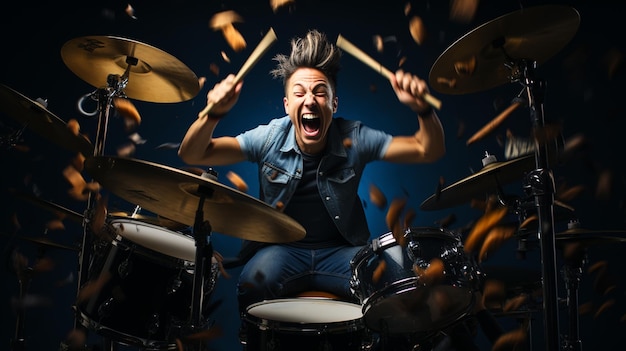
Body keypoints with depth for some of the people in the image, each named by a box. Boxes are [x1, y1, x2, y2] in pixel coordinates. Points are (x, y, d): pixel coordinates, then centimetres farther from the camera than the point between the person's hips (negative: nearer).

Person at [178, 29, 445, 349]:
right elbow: (192, 155, -14)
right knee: (253, 285, -32)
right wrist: (213, 114, -35)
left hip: (340, 250, 1)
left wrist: (422, 109, -30)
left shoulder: (354, 139, -10)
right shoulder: (269, 138, -11)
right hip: (281, 248, 0)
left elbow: (429, 150, -10)